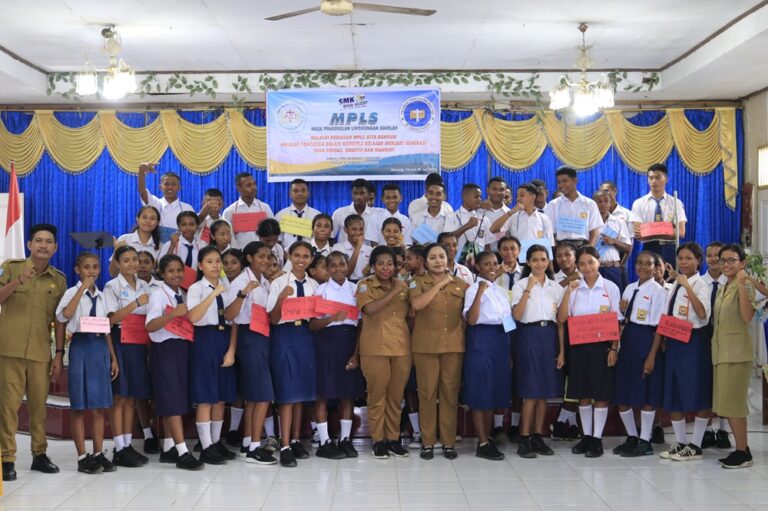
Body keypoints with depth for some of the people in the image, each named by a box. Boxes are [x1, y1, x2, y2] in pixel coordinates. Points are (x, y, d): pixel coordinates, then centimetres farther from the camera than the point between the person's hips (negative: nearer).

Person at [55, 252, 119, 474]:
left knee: (99, 405, 7)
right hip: (81, 346, -5)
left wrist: (113, 357, 11)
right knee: (79, 405, 0)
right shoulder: (72, 292, -2)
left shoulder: (102, 295, 13)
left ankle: (98, 454, 14)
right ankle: (83, 456, 6)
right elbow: (64, 316, -24)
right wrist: (83, 288, -19)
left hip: (100, 347, 5)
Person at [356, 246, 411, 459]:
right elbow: (370, 308, -19)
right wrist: (393, 292, -15)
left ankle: (394, 437, 19)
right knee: (377, 394, 2)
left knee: (396, 395, 9)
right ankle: (378, 439, 12)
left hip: (401, 347, 4)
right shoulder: (365, 285, -1)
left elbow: (410, 314, 19)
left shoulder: (403, 285, 12)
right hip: (375, 349, -3)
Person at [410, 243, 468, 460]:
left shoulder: (460, 284, 9)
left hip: (454, 345, 2)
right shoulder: (417, 282, 2)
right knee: (427, 393, 1)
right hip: (425, 345, -2)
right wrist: (440, 284, -15)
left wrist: (466, 337, 4)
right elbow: (417, 305, -18)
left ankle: (448, 442, 13)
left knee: (450, 393, 5)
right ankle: (428, 442, 10)